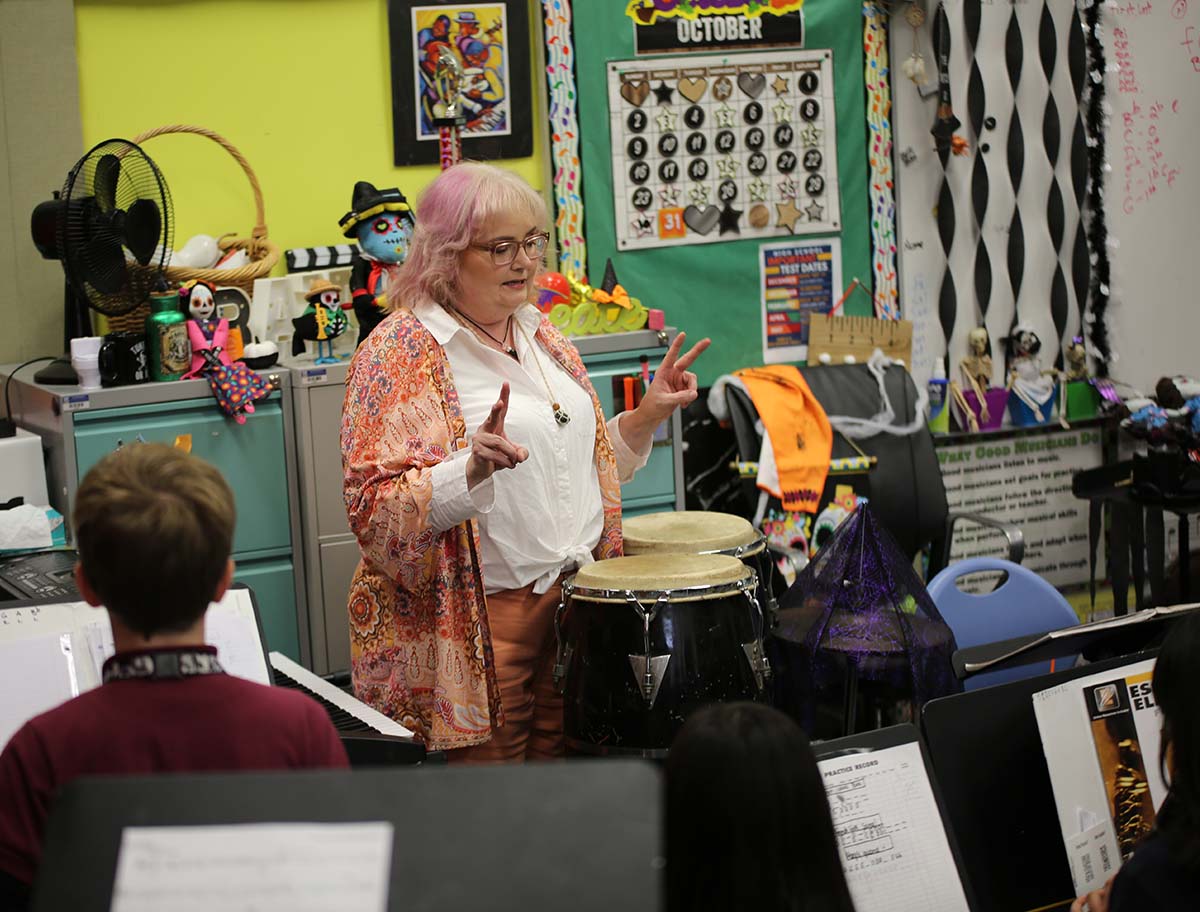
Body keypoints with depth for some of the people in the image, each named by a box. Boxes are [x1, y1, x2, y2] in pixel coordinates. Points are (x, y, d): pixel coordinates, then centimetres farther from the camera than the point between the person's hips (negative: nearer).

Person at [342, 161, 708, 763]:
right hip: (475, 618, -7)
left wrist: (647, 415, 9)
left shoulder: (541, 337, 13)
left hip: (572, 599, 7)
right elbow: (376, 510, -18)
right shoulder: (399, 352, -10)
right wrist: (472, 469, -33)